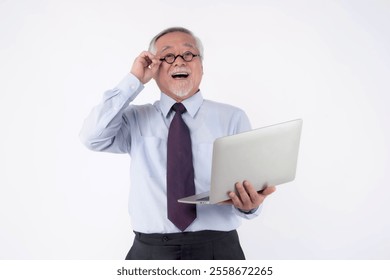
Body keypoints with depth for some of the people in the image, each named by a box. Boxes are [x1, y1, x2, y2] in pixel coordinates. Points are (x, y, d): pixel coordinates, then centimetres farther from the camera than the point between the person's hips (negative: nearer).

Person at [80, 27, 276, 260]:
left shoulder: (233, 118, 1)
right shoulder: (135, 119, 6)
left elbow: (250, 184, -4)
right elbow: (93, 137, -10)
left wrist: (249, 204, -28)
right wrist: (134, 81, -8)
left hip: (216, 248, -1)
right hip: (150, 250, 1)